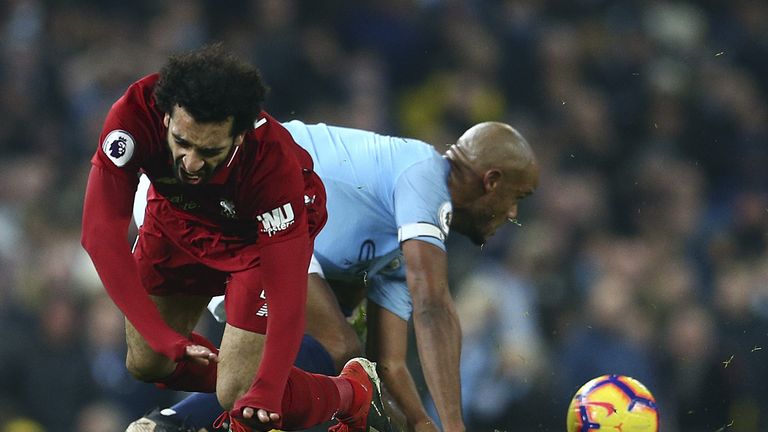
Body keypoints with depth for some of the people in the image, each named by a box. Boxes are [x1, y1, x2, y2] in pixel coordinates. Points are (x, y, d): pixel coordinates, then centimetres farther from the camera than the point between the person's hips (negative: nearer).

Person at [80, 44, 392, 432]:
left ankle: (353, 392, 18)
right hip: (179, 217, 4)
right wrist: (163, 337, -43)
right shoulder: (134, 117, -38)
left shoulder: (274, 163, -41)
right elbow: (101, 234, -37)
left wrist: (263, 394, -47)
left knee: (239, 399, -11)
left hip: (261, 229, -4)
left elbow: (286, 297, -37)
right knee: (147, 364, 9)